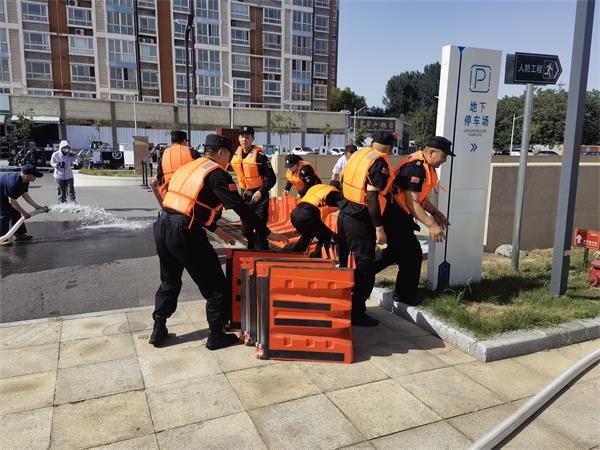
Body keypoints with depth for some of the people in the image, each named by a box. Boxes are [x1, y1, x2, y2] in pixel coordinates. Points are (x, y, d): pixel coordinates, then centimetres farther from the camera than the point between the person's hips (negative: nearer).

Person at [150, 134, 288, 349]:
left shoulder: (187, 168, 20)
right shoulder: (217, 173, -5)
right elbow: (240, 208, -11)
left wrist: (215, 229, 30)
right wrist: (267, 233, -5)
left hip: (162, 227, 9)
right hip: (184, 234, -8)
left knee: (169, 281, 27)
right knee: (216, 286, 7)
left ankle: (159, 330, 33)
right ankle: (216, 336, 16)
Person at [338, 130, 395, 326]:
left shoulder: (358, 154, 11)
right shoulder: (380, 162, -14)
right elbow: (372, 196, -21)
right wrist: (379, 228, -20)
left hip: (345, 213, 9)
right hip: (360, 221, -9)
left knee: (344, 262, 19)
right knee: (365, 268, 1)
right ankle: (356, 313, 7)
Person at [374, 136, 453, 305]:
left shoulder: (424, 165, 10)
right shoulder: (415, 168, -23)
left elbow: (419, 195, 21)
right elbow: (412, 202, -27)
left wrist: (435, 212, 11)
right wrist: (431, 225, -27)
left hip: (398, 216, 10)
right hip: (395, 217, -10)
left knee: (396, 251, 21)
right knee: (412, 255, 0)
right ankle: (405, 295, 16)